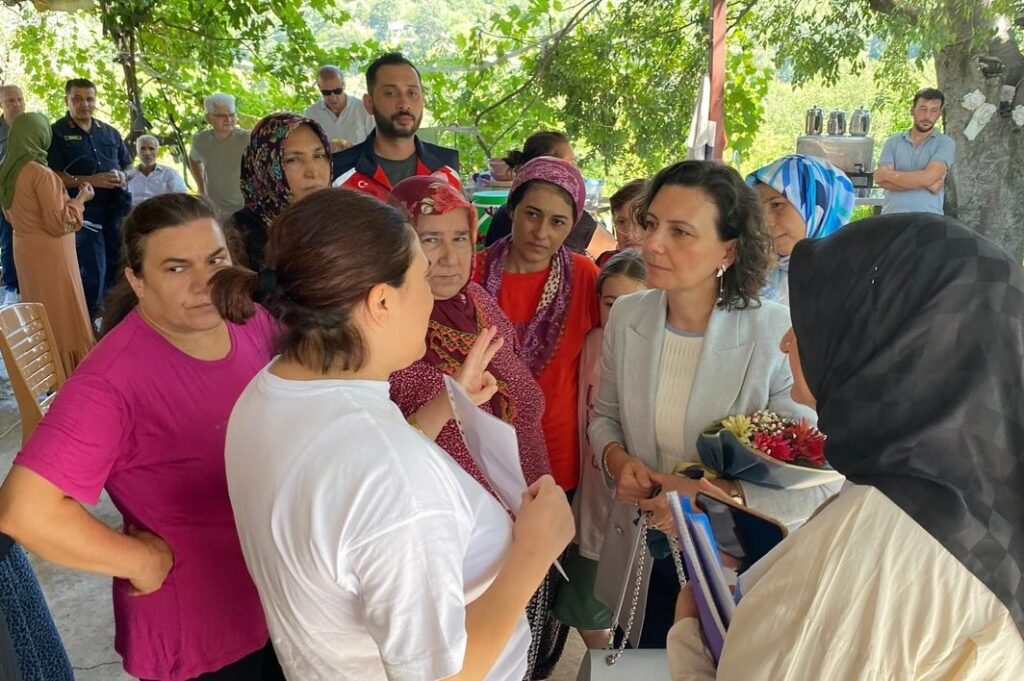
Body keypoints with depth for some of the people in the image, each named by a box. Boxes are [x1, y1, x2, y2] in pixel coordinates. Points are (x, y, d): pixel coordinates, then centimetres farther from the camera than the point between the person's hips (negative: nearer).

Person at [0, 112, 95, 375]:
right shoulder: (41, 174, -20)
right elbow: (59, 223, -18)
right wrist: (80, 199, -6)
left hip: (25, 250, 8)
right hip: (50, 254, -8)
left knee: (41, 314, 18)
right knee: (63, 313, 1)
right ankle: (69, 372, 7)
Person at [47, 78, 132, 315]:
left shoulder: (110, 132, 15)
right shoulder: (57, 133, 0)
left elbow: (128, 165, 20)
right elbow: (53, 176, -9)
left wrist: (123, 176, -4)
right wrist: (89, 181, -20)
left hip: (118, 207, 5)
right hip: (84, 210, -4)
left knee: (119, 265, 10)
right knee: (93, 270, -2)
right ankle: (92, 320, 11)